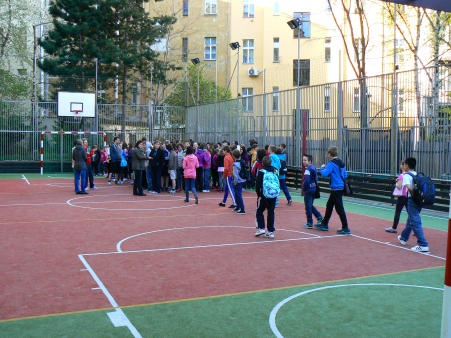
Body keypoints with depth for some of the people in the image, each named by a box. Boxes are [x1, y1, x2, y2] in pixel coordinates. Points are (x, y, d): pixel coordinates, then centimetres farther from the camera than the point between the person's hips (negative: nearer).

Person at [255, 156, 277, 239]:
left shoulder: (261, 172, -8)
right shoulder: (275, 171, 4)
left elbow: (257, 184, -8)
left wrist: (258, 194, 3)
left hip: (264, 195, -4)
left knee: (259, 211, 10)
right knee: (271, 212, 8)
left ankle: (261, 228, -2)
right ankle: (271, 231, 7)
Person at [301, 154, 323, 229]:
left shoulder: (308, 169, -18)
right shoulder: (314, 168, 10)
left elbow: (306, 180, -27)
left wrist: (303, 188, -12)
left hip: (309, 190, -9)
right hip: (314, 189, 9)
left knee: (308, 206, 0)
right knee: (310, 205, 21)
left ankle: (309, 223, 5)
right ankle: (319, 217, 17)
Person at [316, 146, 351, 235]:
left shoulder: (331, 164, -14)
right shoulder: (341, 163, 11)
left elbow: (324, 174, -23)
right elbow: (345, 175, 15)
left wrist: (322, 168, -5)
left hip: (336, 189, -9)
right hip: (340, 187, 9)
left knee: (339, 208, -5)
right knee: (329, 206, 19)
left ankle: (345, 229, -3)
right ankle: (324, 224, 30)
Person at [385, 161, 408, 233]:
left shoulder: (401, 176, -15)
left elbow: (399, 187, -21)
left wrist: (396, 183, -3)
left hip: (402, 197, -6)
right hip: (409, 196, 6)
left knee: (397, 212, 6)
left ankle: (394, 228, 15)